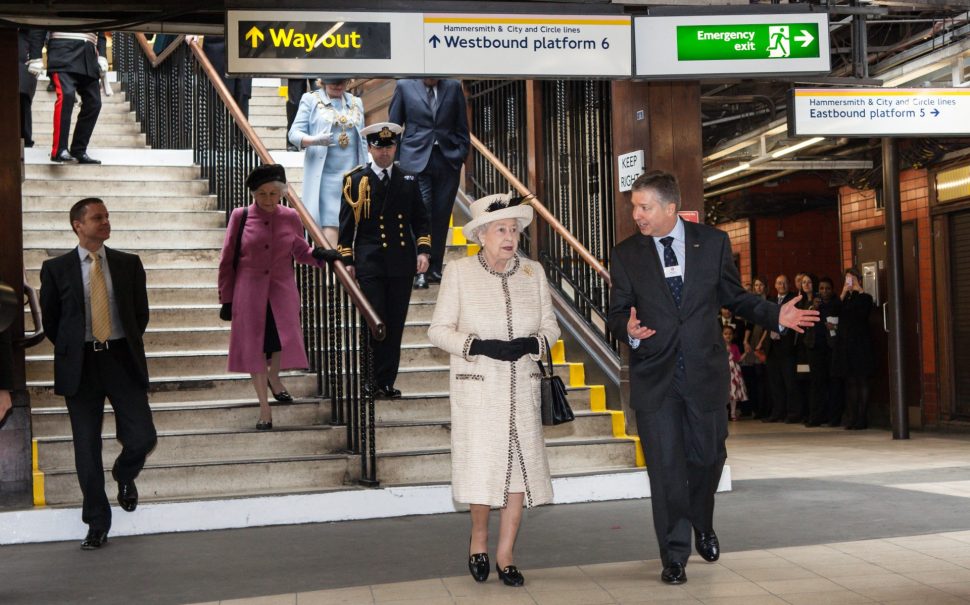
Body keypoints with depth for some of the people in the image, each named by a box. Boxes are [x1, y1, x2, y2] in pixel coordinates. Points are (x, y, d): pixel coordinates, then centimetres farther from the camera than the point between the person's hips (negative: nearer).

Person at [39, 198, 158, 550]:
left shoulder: (129, 264, 5)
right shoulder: (56, 269, 1)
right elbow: (50, 321, 9)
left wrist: (127, 347, 11)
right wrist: (72, 351, 11)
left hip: (122, 360, 1)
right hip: (80, 365, -1)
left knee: (143, 438, -8)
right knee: (87, 448, 4)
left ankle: (124, 475, 27)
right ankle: (97, 523, 17)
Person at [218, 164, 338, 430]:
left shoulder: (290, 217, -1)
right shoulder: (240, 216, -6)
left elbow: (301, 253, 12)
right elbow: (227, 260, 0)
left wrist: (320, 255, -10)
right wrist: (226, 298, 0)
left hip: (282, 291, 2)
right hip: (250, 291, -2)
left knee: (284, 341, 2)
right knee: (255, 345, 2)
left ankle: (274, 378, 38)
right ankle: (264, 408, 13)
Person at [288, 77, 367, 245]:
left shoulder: (356, 102, 18)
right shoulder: (311, 100, 6)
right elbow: (294, 133, -2)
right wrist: (314, 140, -22)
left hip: (352, 174, 4)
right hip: (324, 174, -4)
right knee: (329, 224, -12)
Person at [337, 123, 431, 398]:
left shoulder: (408, 179, 10)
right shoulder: (356, 180, 3)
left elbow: (421, 219, 14)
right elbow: (346, 223, 3)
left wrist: (423, 250, 1)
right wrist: (347, 261, -1)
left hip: (402, 263, 3)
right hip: (370, 264, -3)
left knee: (396, 325, 5)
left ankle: (386, 382, 13)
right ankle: (381, 380, 8)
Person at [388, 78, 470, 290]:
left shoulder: (453, 87, 8)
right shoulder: (405, 86, 4)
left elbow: (462, 126, 12)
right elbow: (393, 126, 8)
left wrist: (462, 154, 2)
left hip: (448, 159, 2)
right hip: (416, 159, -2)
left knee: (441, 216, 4)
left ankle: (435, 269, 13)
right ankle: (420, 270, -3)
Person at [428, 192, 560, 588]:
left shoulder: (533, 273, 6)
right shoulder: (459, 272, -3)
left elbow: (550, 327, 9)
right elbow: (439, 330, -3)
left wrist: (531, 343, -13)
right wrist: (481, 346, -18)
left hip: (521, 388, 3)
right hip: (477, 388, -3)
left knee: (521, 467, -1)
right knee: (481, 467, -4)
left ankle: (505, 556, 13)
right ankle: (479, 540, 24)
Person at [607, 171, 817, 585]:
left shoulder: (713, 243, 2)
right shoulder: (625, 255, 2)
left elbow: (735, 297, 9)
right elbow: (617, 314, 4)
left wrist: (775, 315, -5)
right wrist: (629, 330, -19)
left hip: (705, 371, 1)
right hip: (653, 376, -1)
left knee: (708, 456, 11)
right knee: (665, 468, 0)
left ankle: (703, 526, 41)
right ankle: (674, 556, 13)